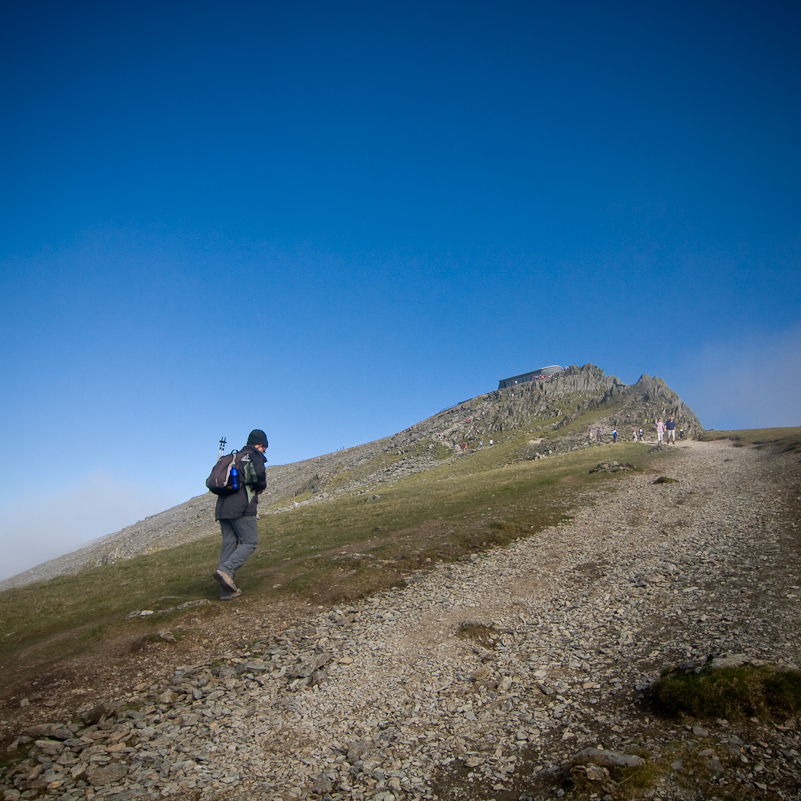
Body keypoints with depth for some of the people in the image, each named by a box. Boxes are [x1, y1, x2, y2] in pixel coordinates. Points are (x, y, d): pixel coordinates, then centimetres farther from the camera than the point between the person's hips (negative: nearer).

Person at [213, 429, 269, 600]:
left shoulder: (235, 457, 24)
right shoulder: (255, 456, 1)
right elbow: (258, 475, -20)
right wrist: (261, 487, 3)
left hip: (223, 508, 8)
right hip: (242, 507, -8)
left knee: (229, 545, 7)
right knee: (250, 543, -3)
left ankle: (226, 591, 5)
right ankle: (225, 570, -22)